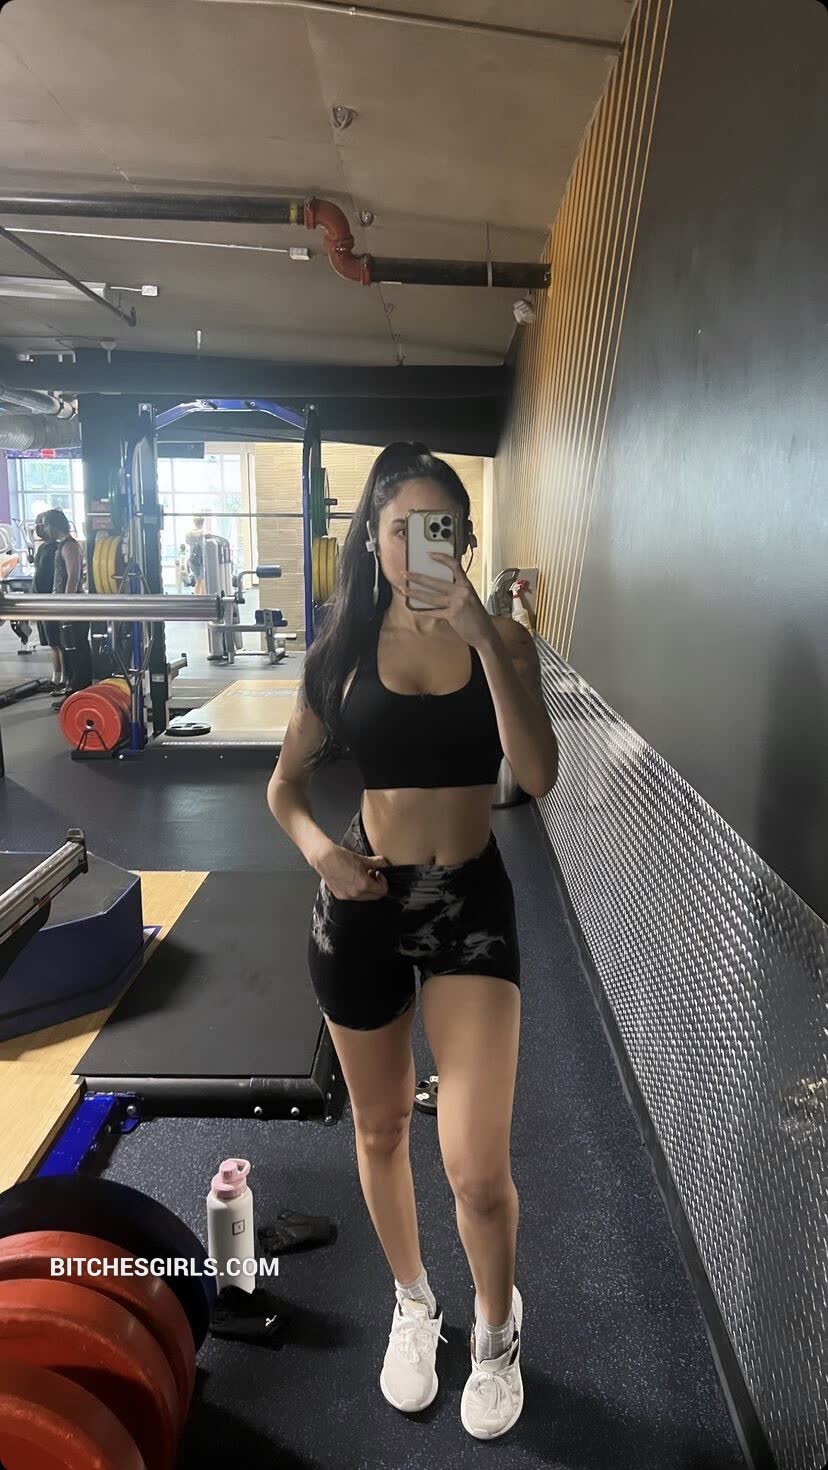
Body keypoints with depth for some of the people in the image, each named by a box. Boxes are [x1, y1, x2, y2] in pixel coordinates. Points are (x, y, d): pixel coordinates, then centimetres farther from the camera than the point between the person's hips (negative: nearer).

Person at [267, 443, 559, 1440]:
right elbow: (286, 782, 7)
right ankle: (412, 1305, 48)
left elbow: (538, 776, -17)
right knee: (381, 1130, 18)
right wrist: (316, 846, -14)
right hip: (363, 904, 2)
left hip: (472, 903, -1)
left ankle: (497, 1331, 30)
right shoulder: (343, 649, 0)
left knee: (477, 1167, -5)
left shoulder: (502, 640, -3)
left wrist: (480, 636, -23)